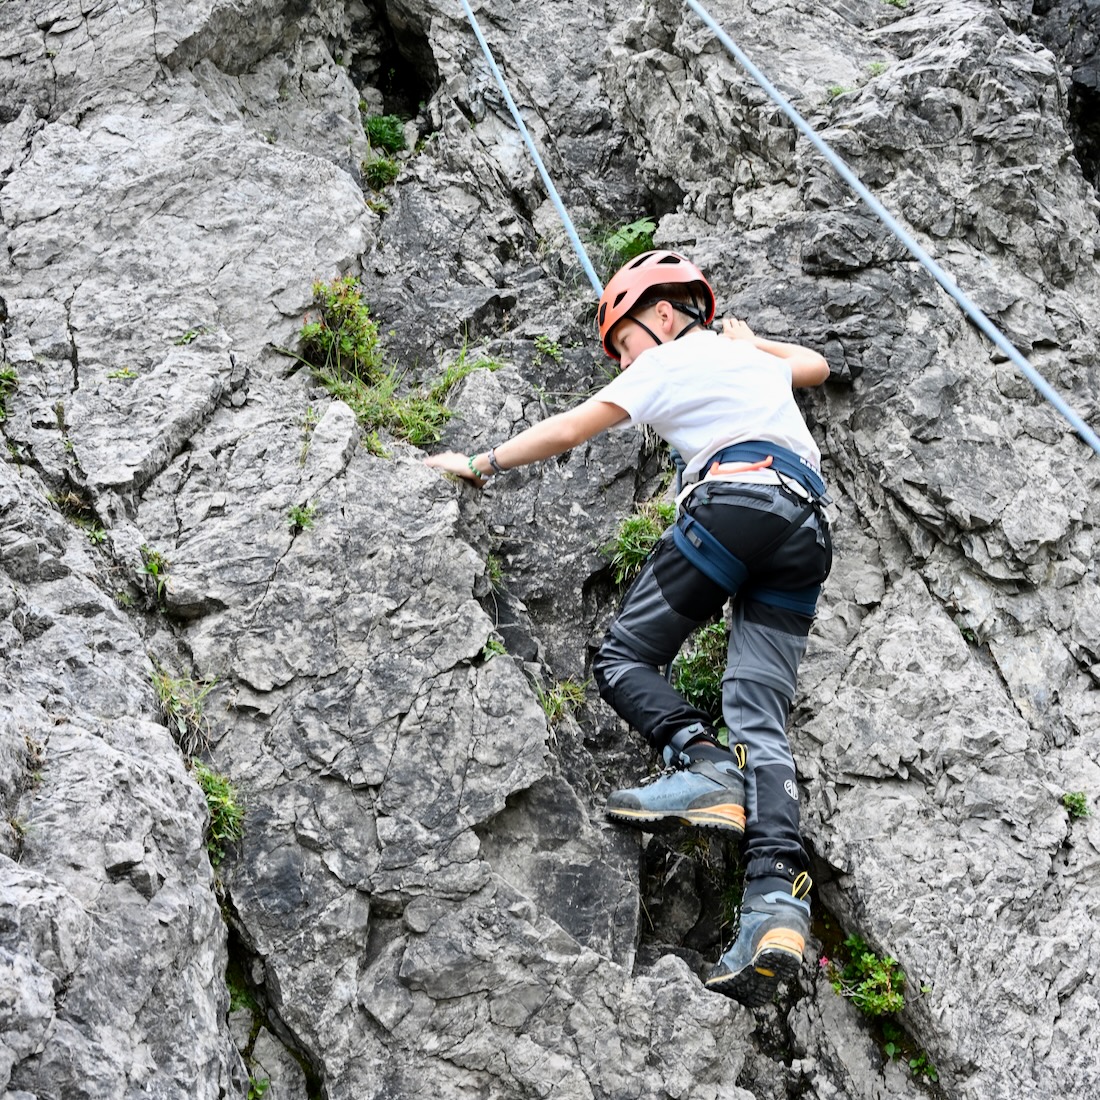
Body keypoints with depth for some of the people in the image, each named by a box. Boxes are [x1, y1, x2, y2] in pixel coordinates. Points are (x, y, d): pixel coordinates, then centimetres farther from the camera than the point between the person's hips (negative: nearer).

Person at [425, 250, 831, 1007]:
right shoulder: (754, 362, 33)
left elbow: (566, 432, 15)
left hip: (737, 498, -6)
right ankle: (778, 894, -26)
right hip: (809, 529, 7)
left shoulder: (670, 361, 15)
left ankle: (704, 764, -24)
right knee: (761, 720, -6)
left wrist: (482, 464, 24)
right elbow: (816, 364, 57)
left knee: (625, 658, 4)